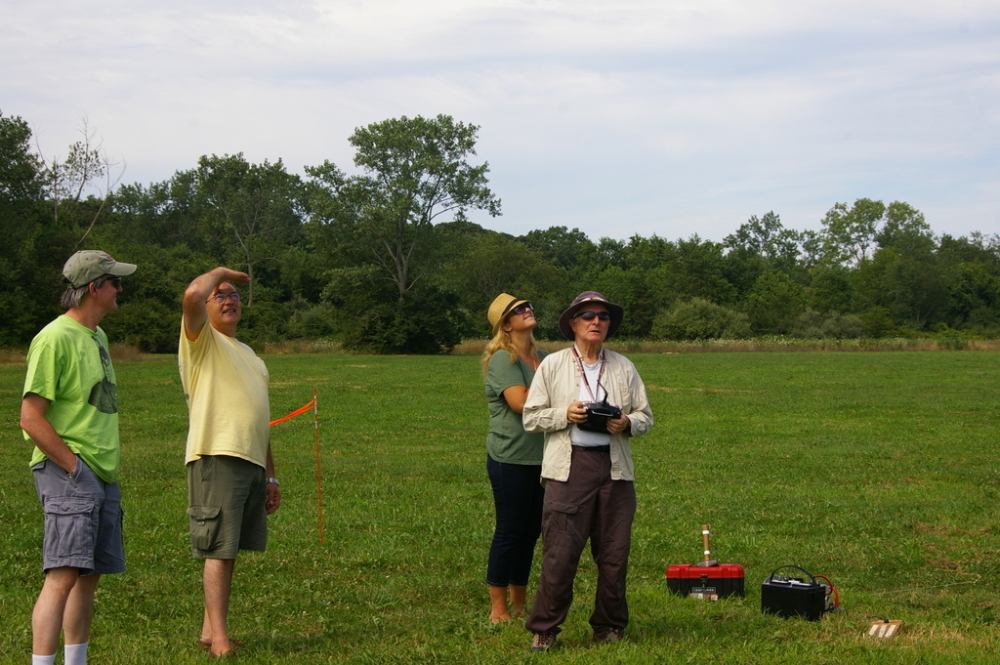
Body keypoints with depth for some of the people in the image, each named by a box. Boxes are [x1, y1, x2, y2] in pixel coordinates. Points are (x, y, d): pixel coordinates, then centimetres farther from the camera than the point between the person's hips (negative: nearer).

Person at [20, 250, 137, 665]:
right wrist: (75, 467, -16)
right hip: (67, 475, -9)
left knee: (90, 576, 12)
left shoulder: (97, 336, 17)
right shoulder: (55, 338, -12)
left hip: (103, 476, 9)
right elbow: (31, 419, -15)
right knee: (64, 575, -16)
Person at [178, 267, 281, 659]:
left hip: (252, 463, 8)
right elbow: (192, 295, -20)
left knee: (229, 551, 9)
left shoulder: (247, 354, 26)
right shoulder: (201, 341, 2)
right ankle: (219, 638, -8)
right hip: (217, 460, -8)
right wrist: (221, 272, 0)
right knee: (219, 550, -9)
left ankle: (210, 630, 16)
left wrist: (270, 476, 22)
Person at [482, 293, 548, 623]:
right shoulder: (502, 359, -11)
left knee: (531, 531, 12)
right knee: (509, 532, -2)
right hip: (511, 458, -7)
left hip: (540, 457, 7)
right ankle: (498, 609, 6)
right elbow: (520, 402, -21)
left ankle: (519, 603, 22)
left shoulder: (542, 358, 13)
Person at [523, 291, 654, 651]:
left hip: (614, 467, 3)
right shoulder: (552, 365, 7)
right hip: (569, 466, -3)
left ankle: (609, 627, 19)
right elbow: (531, 416, 6)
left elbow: (645, 416, 14)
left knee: (614, 554, 5)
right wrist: (564, 415, -11)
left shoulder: (624, 368, 13)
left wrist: (627, 423, -8)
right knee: (560, 553, -8)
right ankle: (543, 629, 3)